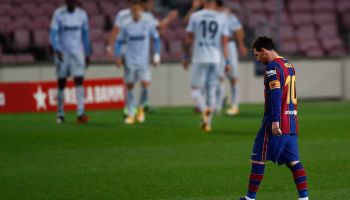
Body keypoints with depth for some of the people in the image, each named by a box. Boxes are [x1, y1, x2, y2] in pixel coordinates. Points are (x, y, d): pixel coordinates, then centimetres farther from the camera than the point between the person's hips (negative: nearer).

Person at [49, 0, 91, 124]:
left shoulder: (82, 15, 4)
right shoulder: (58, 14, -4)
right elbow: (53, 34, -7)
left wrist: (87, 54, 14)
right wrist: (57, 50, -22)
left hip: (78, 53, 1)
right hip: (63, 53, -1)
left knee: (79, 81, -11)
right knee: (61, 82, 5)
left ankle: (80, 113, -17)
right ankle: (60, 114, 16)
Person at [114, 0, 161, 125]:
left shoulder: (148, 25, 1)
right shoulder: (126, 27, 3)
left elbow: (156, 39, 10)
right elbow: (119, 42, 9)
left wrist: (157, 55, 2)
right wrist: (118, 56, -3)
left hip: (143, 62, -1)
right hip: (130, 63, 1)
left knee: (145, 85, -12)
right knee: (129, 87, 3)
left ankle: (141, 108, 14)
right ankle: (130, 114, 13)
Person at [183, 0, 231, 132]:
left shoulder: (195, 16, -1)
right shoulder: (221, 18, 4)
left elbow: (189, 39, 0)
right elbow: (224, 42, 1)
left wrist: (186, 57, 10)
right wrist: (227, 61, 4)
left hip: (199, 59, -2)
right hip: (215, 59, 2)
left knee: (196, 90, 2)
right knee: (211, 91, 11)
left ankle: (204, 110, -27)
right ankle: (208, 123, 10)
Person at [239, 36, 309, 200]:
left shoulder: (272, 67, -11)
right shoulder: (288, 64, 16)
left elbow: (276, 95, -20)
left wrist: (275, 121, -24)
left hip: (277, 123, -8)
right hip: (291, 122, 8)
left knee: (258, 158, 2)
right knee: (293, 160, 7)